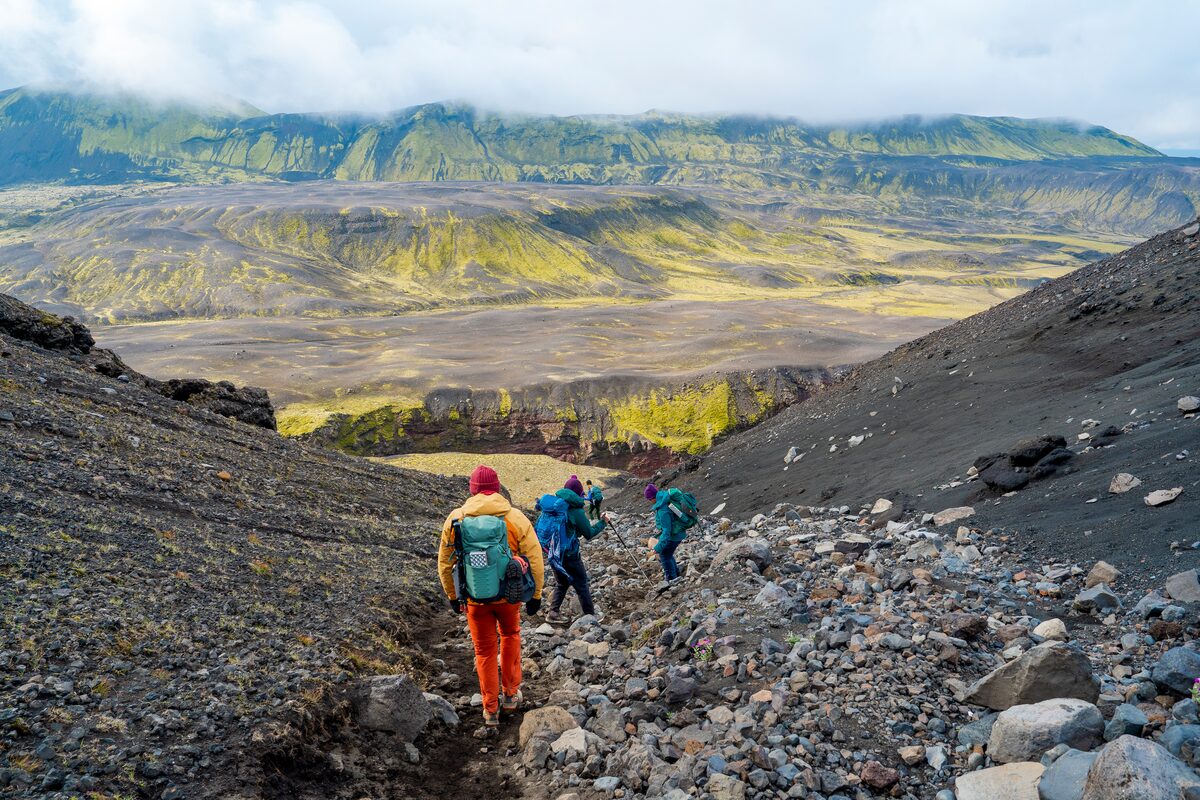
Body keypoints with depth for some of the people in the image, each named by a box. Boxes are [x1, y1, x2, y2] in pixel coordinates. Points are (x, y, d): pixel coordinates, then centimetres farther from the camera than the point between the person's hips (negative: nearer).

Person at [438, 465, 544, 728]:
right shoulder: (515, 518, -8)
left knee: (485, 650, 16)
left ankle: (490, 710, 23)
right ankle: (511, 695, 31)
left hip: (474, 598, 0)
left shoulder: (455, 519, -4)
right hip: (508, 596, 0)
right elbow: (534, 558, -6)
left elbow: (445, 563, 5)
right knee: (510, 636, 27)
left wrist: (452, 596, 17)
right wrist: (535, 595, 5)